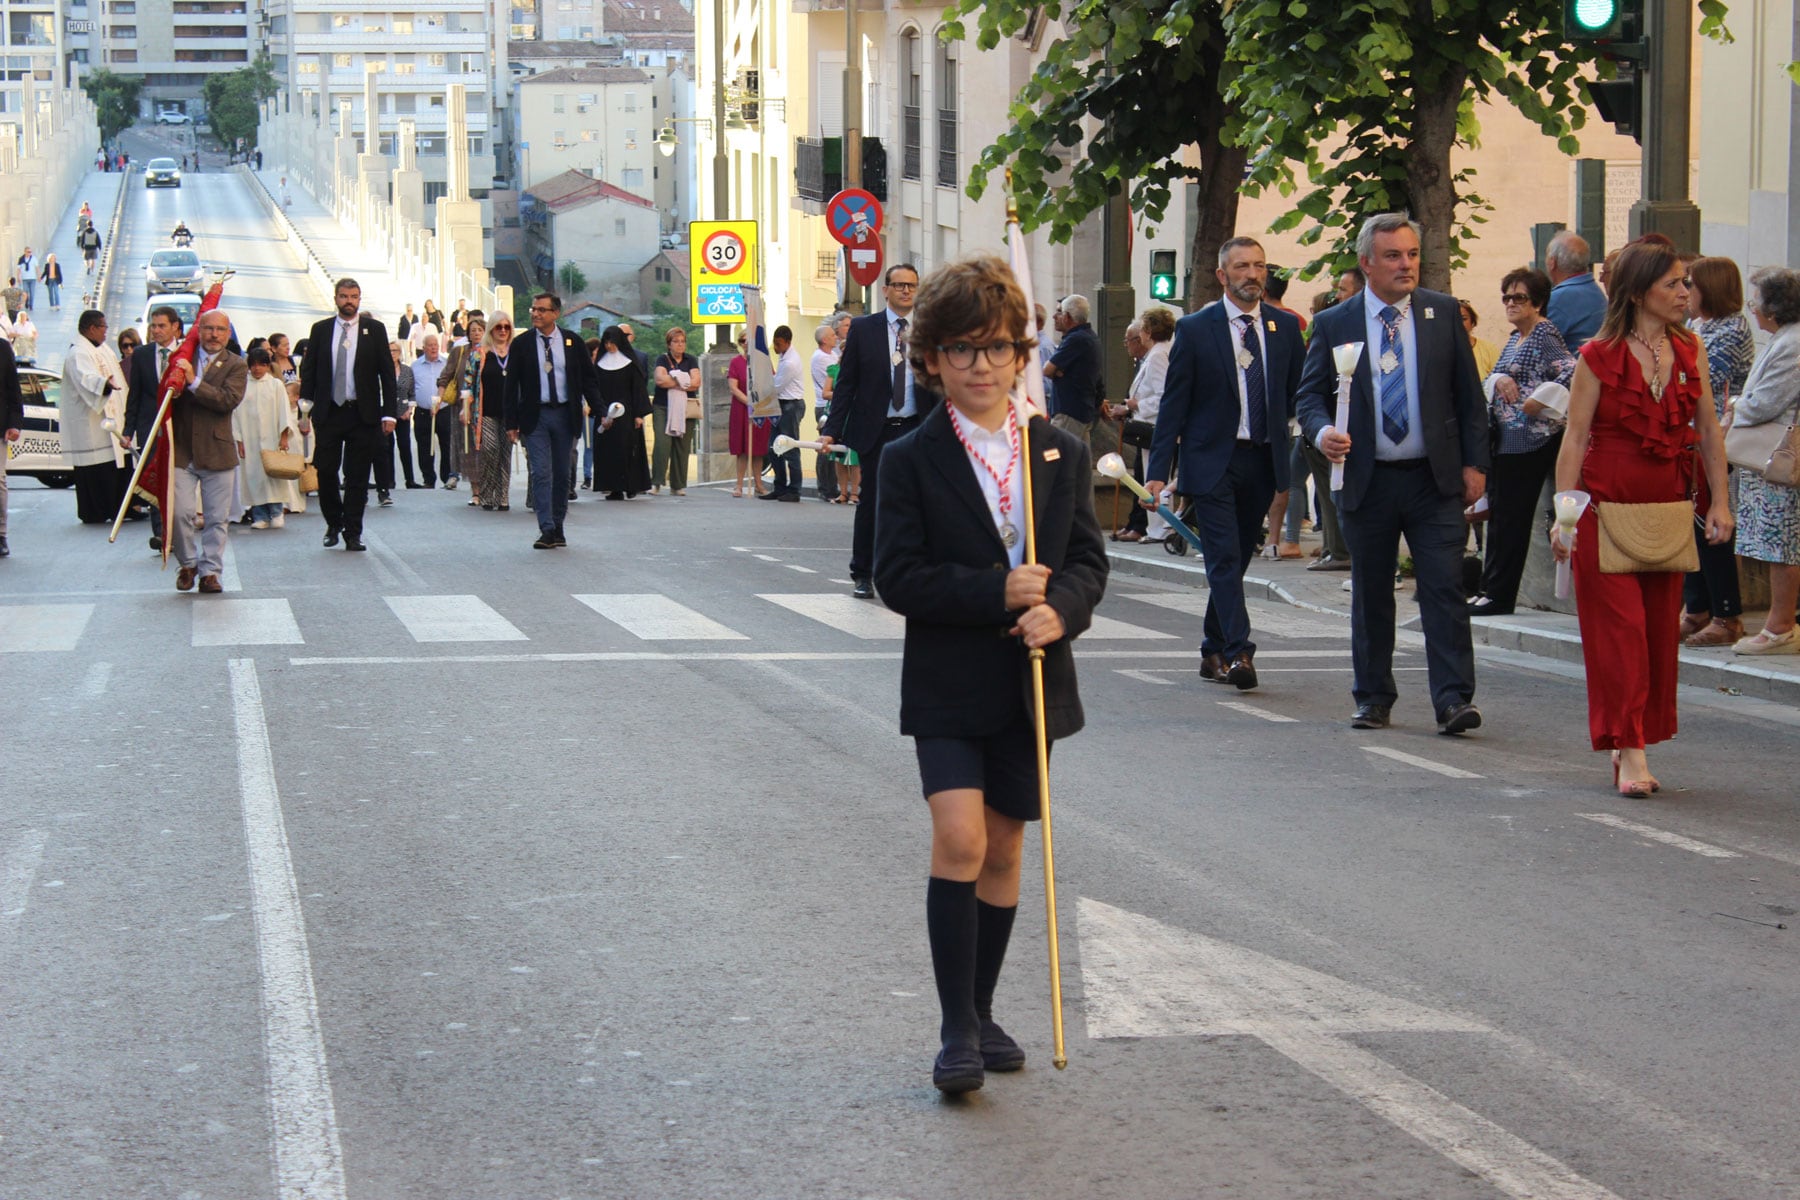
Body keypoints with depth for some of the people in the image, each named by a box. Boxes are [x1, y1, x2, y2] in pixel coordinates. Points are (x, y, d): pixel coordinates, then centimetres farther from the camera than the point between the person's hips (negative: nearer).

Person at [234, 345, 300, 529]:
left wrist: (284, 436, -3)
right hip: (251, 439, 1)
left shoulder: (276, 384, 4)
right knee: (254, 475, -1)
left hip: (272, 438, -1)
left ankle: (277, 513, 2)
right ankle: (260, 516, 2)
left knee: (274, 472, -5)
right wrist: (239, 440, 0)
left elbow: (284, 410, 4)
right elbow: (237, 413, 5)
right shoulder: (243, 386, 4)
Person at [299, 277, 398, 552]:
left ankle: (352, 533, 7)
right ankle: (334, 524, 20)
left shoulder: (374, 330, 3)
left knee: (357, 476, 1)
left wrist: (390, 413, -4)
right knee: (326, 471, 0)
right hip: (328, 413, 1)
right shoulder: (320, 330, 7)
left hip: (363, 415, -1)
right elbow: (308, 369, 9)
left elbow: (387, 373, 3)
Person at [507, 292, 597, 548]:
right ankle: (547, 530, -11)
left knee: (562, 474, 8)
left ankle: (558, 528, 18)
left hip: (565, 414, 2)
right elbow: (512, 384, 2)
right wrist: (512, 422, -3)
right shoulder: (522, 344, 0)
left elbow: (588, 379, 7)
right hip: (535, 416, -2)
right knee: (541, 473, -9)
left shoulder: (572, 342, 2)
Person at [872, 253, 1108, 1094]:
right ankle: (957, 1030, -10)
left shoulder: (1061, 452, 6)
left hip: (1030, 681, 4)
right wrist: (995, 593, -20)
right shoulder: (910, 462, -4)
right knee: (959, 839, -16)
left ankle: (981, 1010, 26)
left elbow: (1089, 558, 5)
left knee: (1004, 848, 11)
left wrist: (1059, 609, -16)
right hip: (948, 685, -4)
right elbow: (898, 577, -9)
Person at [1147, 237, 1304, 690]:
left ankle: (1214, 650, 23)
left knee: (1236, 560, 11)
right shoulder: (1195, 329, -2)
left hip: (1262, 461, 3)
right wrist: (1158, 470, -7)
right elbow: (1173, 404, -1)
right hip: (1212, 461, -3)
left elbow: (1300, 394, 10)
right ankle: (1238, 653, -17)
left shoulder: (1286, 327, 7)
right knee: (1224, 560, -11)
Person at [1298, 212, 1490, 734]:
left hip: (1435, 479, -1)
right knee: (1370, 595, 9)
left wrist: (1474, 463, 2)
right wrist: (1322, 431, -17)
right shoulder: (1334, 324, 2)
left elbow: (1469, 395, 7)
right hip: (1367, 481, 1)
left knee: (1444, 588, -8)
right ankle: (1373, 697, 20)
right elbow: (1310, 394, 5)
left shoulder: (1443, 313, 5)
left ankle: (1453, 699, -8)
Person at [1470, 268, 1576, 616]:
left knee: (1511, 515, -6)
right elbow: (1490, 378, 17)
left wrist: (1536, 403, -17)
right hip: (1505, 436, 9)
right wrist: (1499, 379, -6)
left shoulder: (1545, 334, -10)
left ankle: (1499, 595, -2)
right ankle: (1490, 588, 16)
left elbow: (1570, 372, -21)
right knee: (1499, 512, 11)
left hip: (1530, 438, -9)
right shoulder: (1515, 337, 17)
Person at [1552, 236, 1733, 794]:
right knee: (1619, 627, -7)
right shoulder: (1599, 357, -6)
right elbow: (1575, 439, -7)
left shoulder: (1690, 352, 6)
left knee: (1660, 629, 7)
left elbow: (1709, 431, 10)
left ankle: (1637, 740, 16)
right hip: (1607, 507, -5)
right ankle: (1629, 752, -7)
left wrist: (1719, 502, 4)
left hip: (1667, 510, 5)